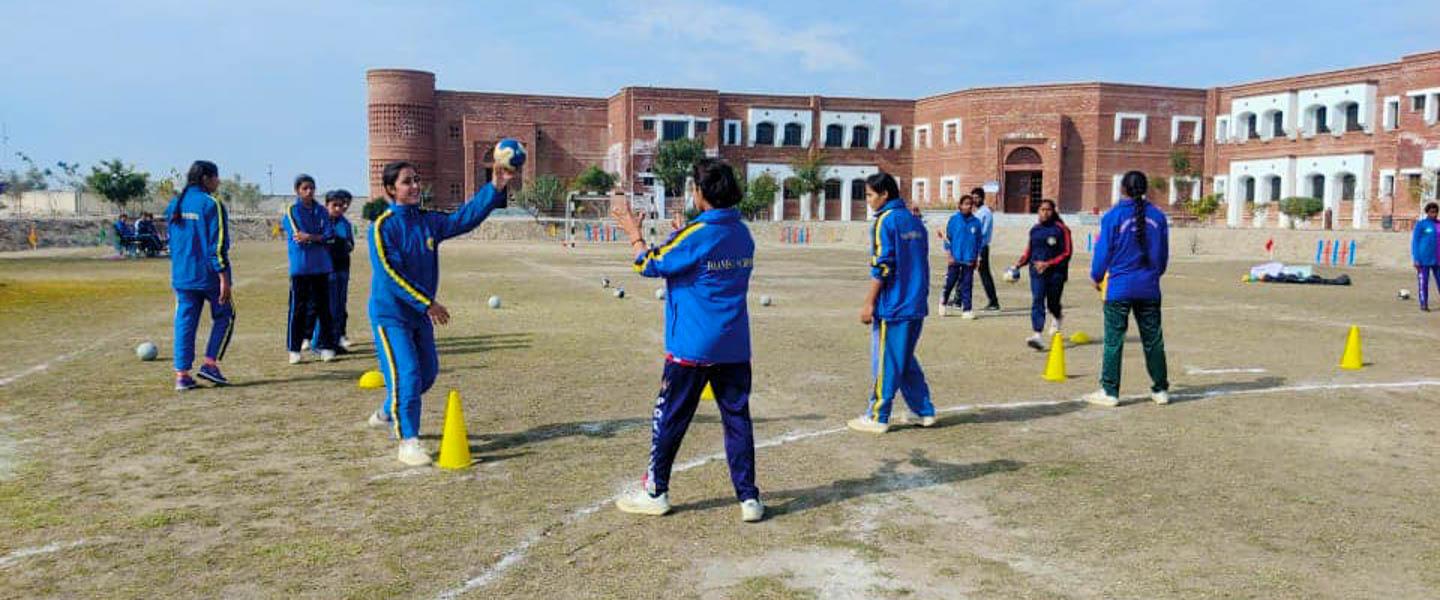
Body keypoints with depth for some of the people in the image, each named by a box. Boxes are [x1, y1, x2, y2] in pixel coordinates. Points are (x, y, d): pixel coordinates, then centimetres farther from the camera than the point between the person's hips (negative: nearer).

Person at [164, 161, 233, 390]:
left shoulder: (174, 204, 11)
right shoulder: (211, 204, -10)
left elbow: (172, 240, 17)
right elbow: (218, 244, -15)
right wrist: (224, 278, -15)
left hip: (182, 276, 6)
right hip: (209, 275, -6)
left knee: (185, 322, 8)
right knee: (224, 317, 11)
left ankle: (182, 374, 5)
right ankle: (210, 363, 2)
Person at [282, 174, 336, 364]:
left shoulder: (321, 211, 9)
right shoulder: (291, 211, 0)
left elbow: (329, 236, -1)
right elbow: (297, 237, -12)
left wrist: (308, 237, -13)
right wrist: (319, 237, -9)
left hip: (321, 266, 3)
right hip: (300, 267, -3)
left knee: (324, 307, 5)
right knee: (298, 307, 0)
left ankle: (326, 346, 12)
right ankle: (294, 349, 8)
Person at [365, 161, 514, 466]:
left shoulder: (429, 222, 4)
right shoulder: (383, 227, -14)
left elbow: (466, 216, -7)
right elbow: (390, 274, -21)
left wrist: (496, 187, -20)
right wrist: (428, 303, -23)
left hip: (421, 314, 7)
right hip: (390, 313, -7)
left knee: (427, 371, 16)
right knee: (406, 373, -14)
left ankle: (387, 415, 40)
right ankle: (408, 443, -7)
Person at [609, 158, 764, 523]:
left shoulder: (695, 235, -15)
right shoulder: (743, 235, 5)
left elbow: (648, 264, -5)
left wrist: (634, 233, 11)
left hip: (691, 347, -5)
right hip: (735, 348, 6)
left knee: (669, 418, 8)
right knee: (737, 419, 8)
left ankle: (656, 493, 19)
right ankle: (749, 498, 8)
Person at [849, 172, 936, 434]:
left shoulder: (885, 221, -11)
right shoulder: (915, 221, 14)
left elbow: (881, 266, -16)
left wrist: (869, 303, -13)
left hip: (892, 306, -8)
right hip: (916, 305, 8)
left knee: (885, 361, -1)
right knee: (906, 360, 18)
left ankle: (877, 417, 6)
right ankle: (924, 411, 19)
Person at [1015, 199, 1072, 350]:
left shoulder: (1061, 229, -5)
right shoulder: (1034, 229, 8)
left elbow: (1067, 252, -7)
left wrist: (1048, 264, -16)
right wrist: (1020, 263, 5)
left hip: (1055, 272, -3)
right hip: (1037, 271, 3)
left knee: (1052, 303, 8)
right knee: (1037, 301, -11)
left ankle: (1058, 318, 44)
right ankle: (1036, 334, -17)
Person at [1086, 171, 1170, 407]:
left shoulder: (1113, 216, -8)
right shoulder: (1158, 216, 5)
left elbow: (1103, 251, -5)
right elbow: (1164, 254, 12)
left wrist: (1097, 278, 11)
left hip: (1119, 288, -4)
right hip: (1149, 289, 4)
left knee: (1114, 340, 1)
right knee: (1153, 339, 12)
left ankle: (1110, 392, 3)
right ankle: (1160, 390, 19)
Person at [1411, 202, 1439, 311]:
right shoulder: (1421, 224, -4)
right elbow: (1415, 242, -5)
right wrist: (1416, 260, -11)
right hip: (1424, 259, -4)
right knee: (1423, 281, 0)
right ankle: (1424, 304, 7)